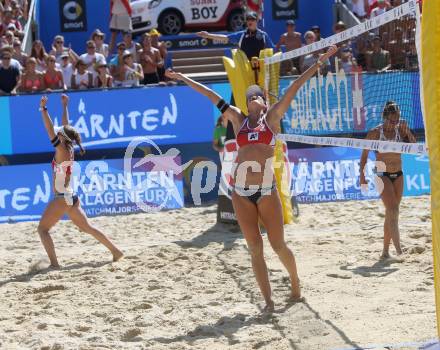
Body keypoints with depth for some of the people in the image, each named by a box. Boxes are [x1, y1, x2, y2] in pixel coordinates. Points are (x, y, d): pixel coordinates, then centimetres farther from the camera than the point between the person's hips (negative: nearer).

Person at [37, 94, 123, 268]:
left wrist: (43, 109, -24)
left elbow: (51, 131, -21)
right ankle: (115, 251, 15)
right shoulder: (69, 151, 8)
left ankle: (54, 263, -12)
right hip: (71, 197, 9)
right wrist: (64, 106, 26)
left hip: (62, 198, -9)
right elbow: (66, 127, 19)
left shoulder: (62, 151, -14)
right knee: (88, 227, 16)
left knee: (42, 229, -2)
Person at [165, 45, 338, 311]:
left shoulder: (272, 117, 8)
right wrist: (183, 78, 23)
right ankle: (268, 300, 5)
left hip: (267, 190, -2)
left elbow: (295, 88, 4)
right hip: (241, 192, 2)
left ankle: (296, 284, 26)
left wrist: (320, 63, 3)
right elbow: (211, 95, 17)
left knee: (278, 245, 2)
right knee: (255, 249, 1)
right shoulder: (239, 119, 14)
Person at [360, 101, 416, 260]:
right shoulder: (375, 133, -8)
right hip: (382, 175, -4)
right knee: (392, 210, -18)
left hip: (398, 175, 4)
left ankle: (385, 250, 13)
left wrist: (407, 131, -18)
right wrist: (362, 176, -4)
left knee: (391, 213, 7)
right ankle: (397, 244, -25)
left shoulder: (400, 130, 1)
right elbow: (364, 155, -2)